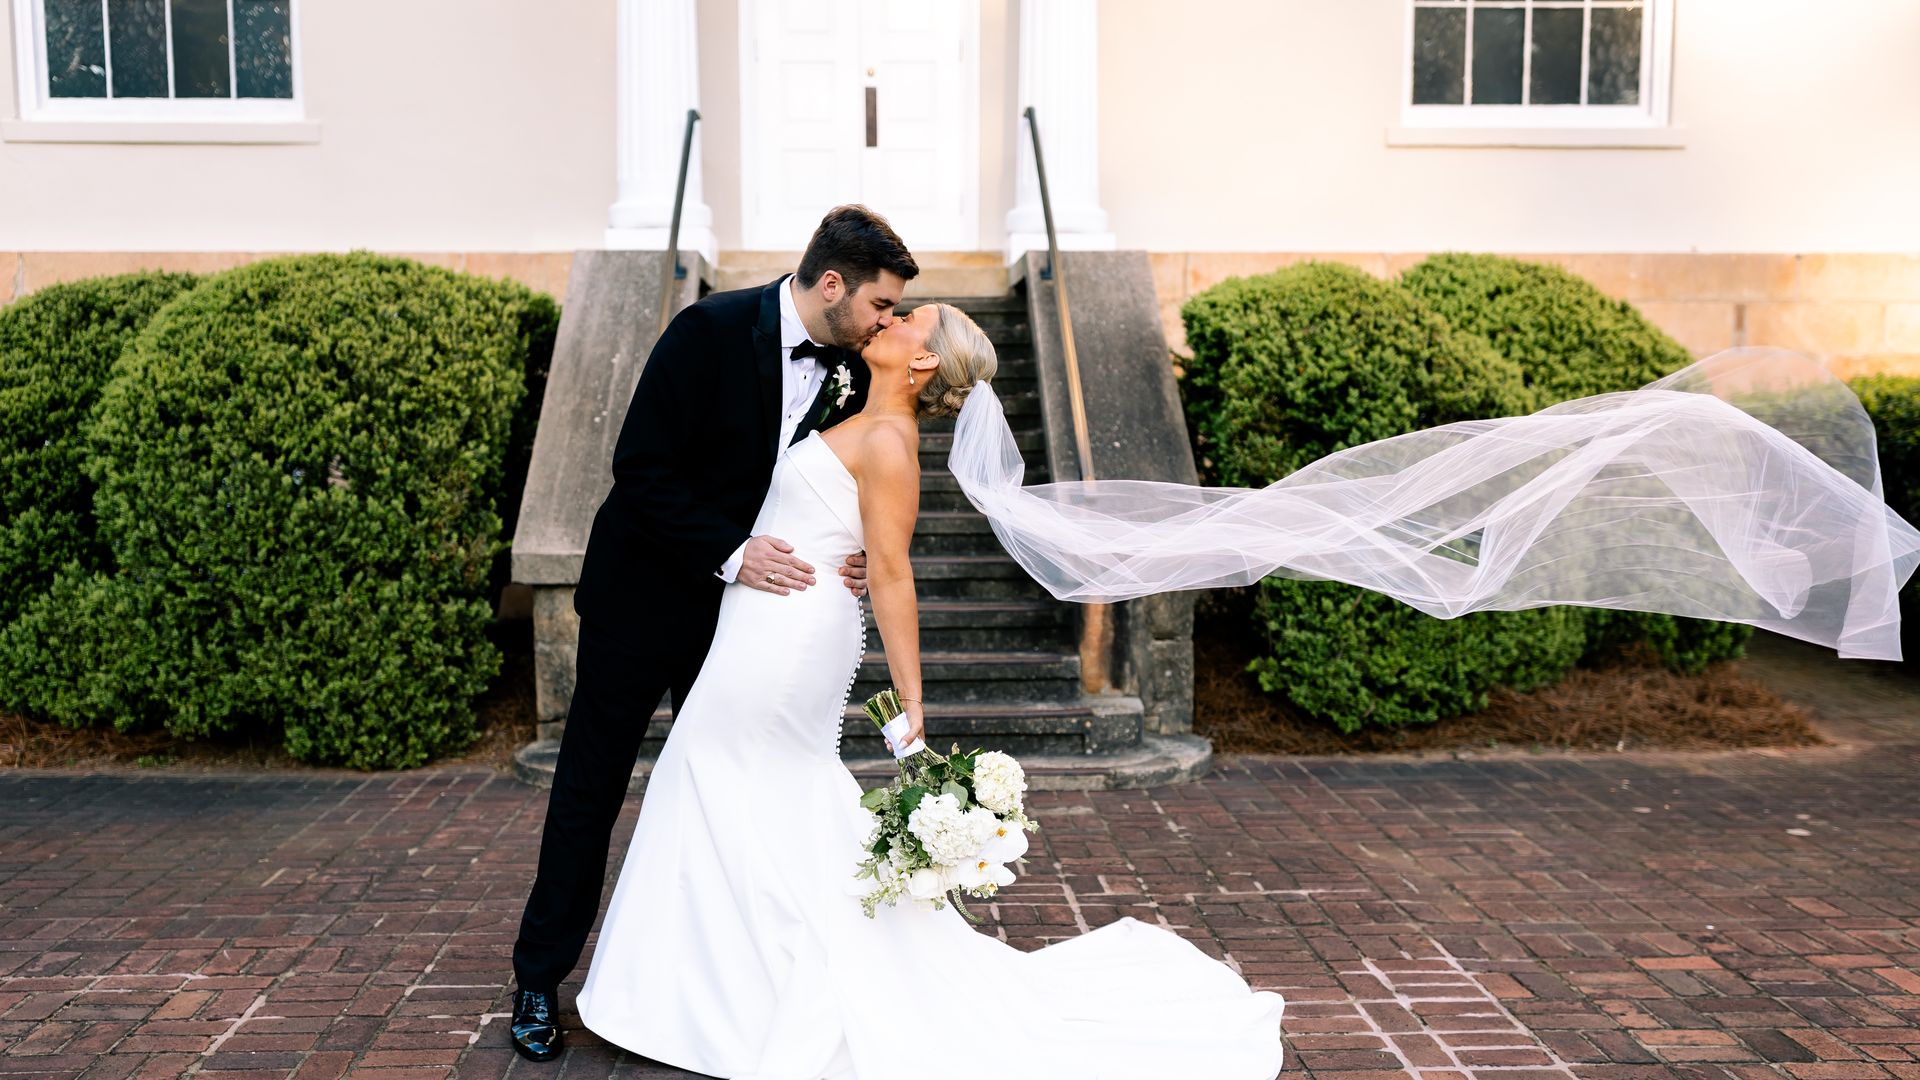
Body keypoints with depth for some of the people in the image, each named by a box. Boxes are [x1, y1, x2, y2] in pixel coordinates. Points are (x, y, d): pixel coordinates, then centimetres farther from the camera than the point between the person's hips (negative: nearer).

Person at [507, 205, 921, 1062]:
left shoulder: (850, 374, -3)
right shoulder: (712, 331, -20)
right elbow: (640, 468, -21)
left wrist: (854, 559, -14)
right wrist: (729, 554, -28)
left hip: (749, 605, 5)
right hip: (647, 596, -4)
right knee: (589, 789, 6)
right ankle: (540, 978, 21)